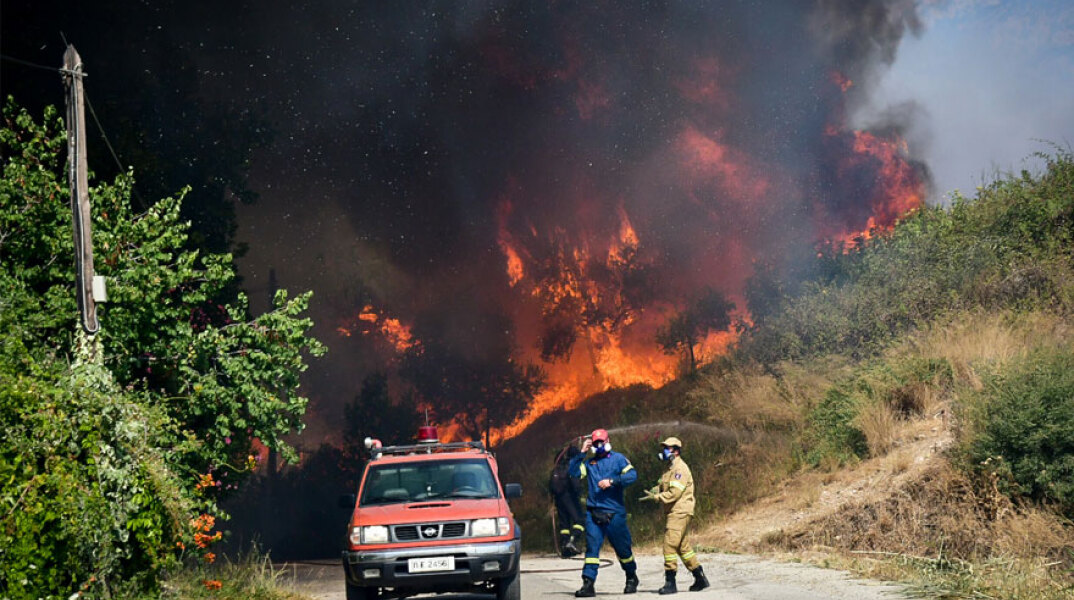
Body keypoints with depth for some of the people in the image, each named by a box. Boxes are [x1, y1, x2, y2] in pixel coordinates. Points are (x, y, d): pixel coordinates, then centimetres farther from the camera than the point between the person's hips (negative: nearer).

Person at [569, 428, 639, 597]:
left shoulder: (618, 459, 3)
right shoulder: (589, 462, 14)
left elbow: (632, 475, -10)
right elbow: (574, 472, 3)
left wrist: (611, 481, -19)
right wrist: (581, 453, -2)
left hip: (614, 513, -3)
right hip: (593, 513, 3)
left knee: (622, 548, 8)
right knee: (592, 546, -7)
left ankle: (632, 578, 30)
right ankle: (588, 584, -11)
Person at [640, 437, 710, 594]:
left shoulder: (680, 469, -13)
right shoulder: (671, 468, 20)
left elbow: (675, 492, -21)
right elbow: (663, 486, 21)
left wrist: (655, 497, -18)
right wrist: (655, 490, -1)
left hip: (680, 512, -10)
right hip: (673, 513, 10)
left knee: (670, 545, -13)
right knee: (683, 547, 14)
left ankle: (670, 582, -12)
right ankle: (700, 578, 20)